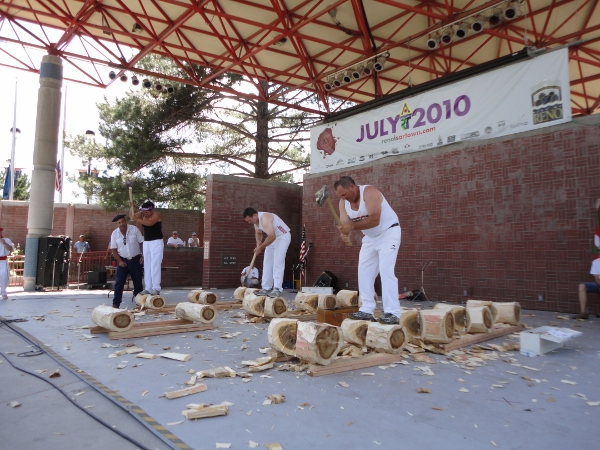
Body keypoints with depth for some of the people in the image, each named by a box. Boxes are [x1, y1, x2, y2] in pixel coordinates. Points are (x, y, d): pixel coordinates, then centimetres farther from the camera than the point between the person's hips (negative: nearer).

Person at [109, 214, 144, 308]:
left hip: (135, 260, 0)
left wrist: (142, 255, -9)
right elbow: (113, 249, 1)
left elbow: (141, 243, -1)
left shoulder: (134, 229, -6)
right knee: (119, 283, -4)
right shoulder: (114, 234, -2)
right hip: (122, 260, 1)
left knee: (138, 282, 7)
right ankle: (116, 304, 1)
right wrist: (119, 261, -8)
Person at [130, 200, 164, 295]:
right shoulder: (142, 214, 6)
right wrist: (131, 207, -8)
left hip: (156, 242, -7)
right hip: (146, 242, 7)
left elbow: (150, 223, -30)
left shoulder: (156, 214, -13)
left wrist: (136, 219, -30)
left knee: (155, 265, -11)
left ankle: (156, 288, -10)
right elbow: (132, 216, 8)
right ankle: (148, 288, 8)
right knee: (147, 266, 5)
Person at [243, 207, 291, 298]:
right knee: (267, 263, 6)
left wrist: (261, 247, -27)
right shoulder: (256, 221, 0)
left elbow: (272, 236, -37)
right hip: (272, 237, 9)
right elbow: (258, 233, 19)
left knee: (277, 263, -17)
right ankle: (266, 288, 8)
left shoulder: (264, 218, -30)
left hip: (283, 236, -9)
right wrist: (258, 242, -2)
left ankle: (277, 289, -19)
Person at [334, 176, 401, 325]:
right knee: (364, 273, 2)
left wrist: (352, 227, -42)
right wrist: (344, 232, -35)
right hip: (370, 237, 8)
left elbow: (374, 220, -36)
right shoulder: (344, 202, -3)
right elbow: (345, 223, -12)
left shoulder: (369, 192, -25)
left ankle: (392, 313, -17)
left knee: (386, 271, -18)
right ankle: (366, 310, 7)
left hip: (388, 233, -8)